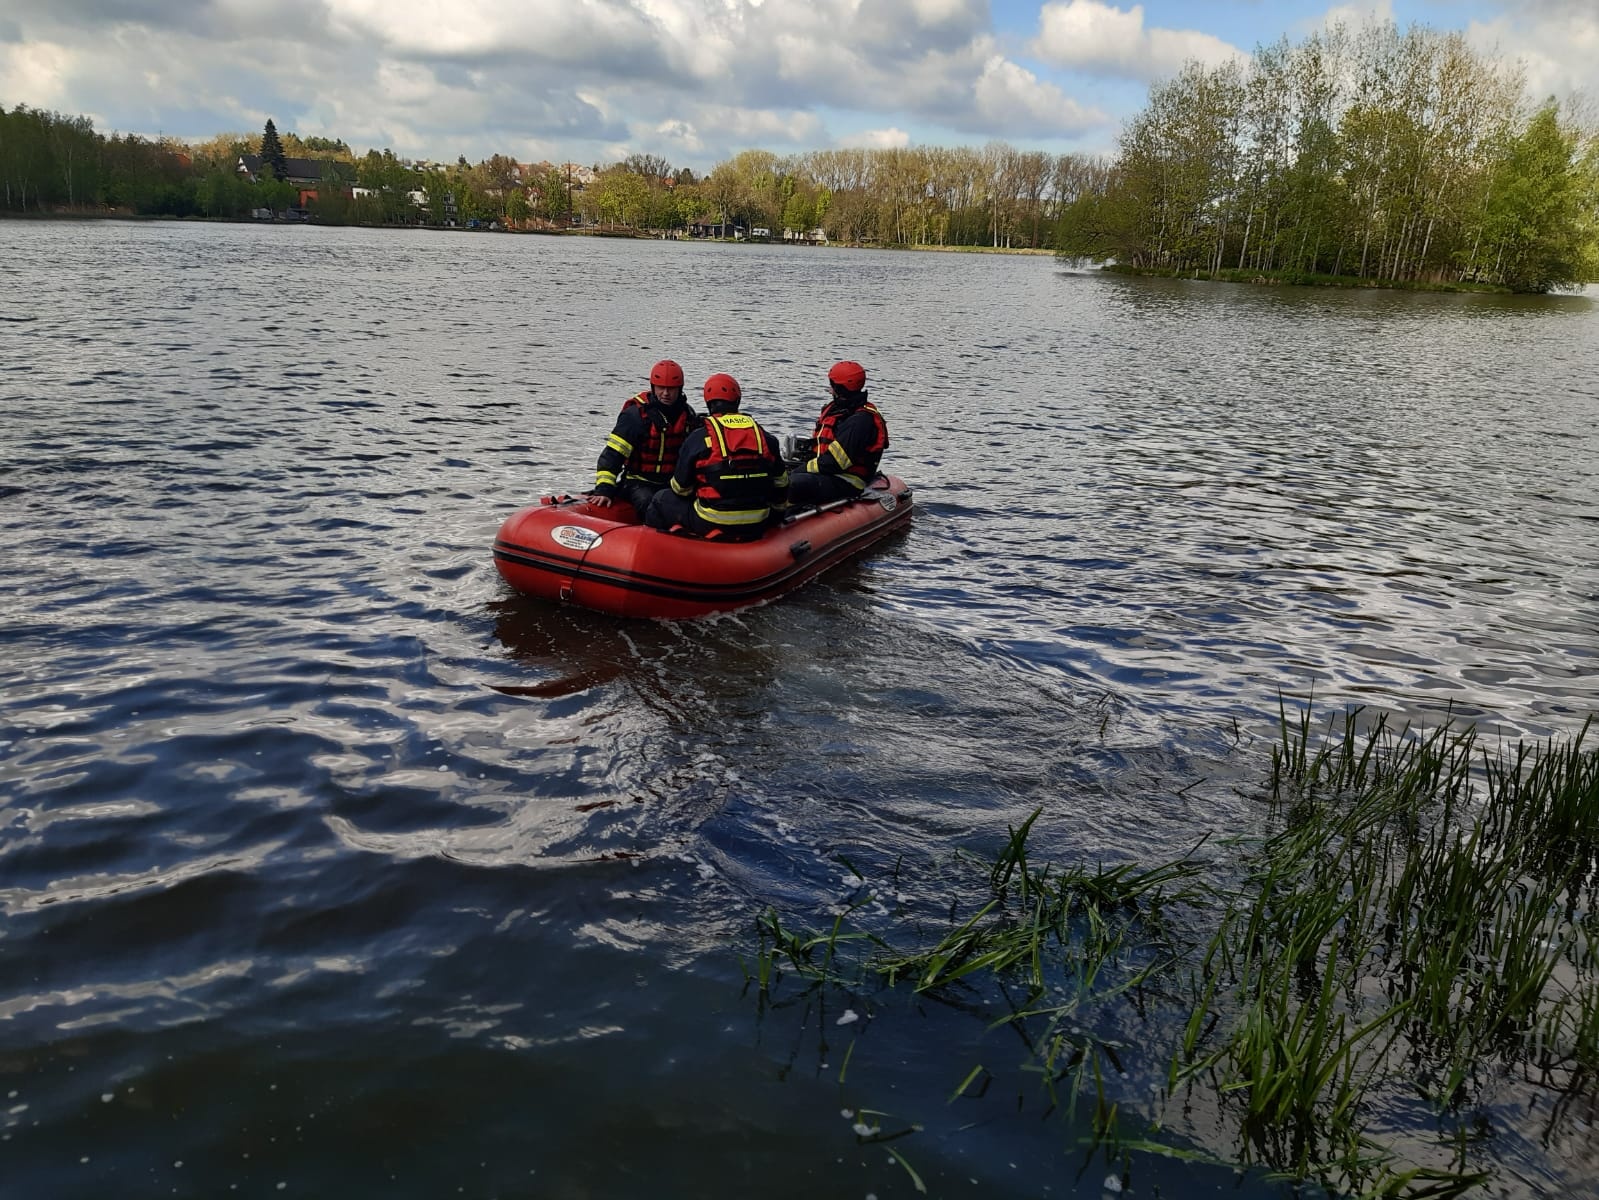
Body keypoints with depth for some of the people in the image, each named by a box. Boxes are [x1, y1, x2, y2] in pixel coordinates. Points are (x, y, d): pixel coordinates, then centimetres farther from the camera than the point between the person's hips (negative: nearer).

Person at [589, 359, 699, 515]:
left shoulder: (687, 415, 7)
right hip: (638, 483, -4)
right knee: (652, 507, -34)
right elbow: (612, 454, -14)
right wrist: (603, 490, -23)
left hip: (673, 483, 4)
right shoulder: (635, 414, -10)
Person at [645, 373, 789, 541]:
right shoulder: (765, 437, 5)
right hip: (757, 528, 4)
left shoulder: (698, 438, -5)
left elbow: (680, 489, 2)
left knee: (662, 499, 19)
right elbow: (781, 483, 13)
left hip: (711, 526, -4)